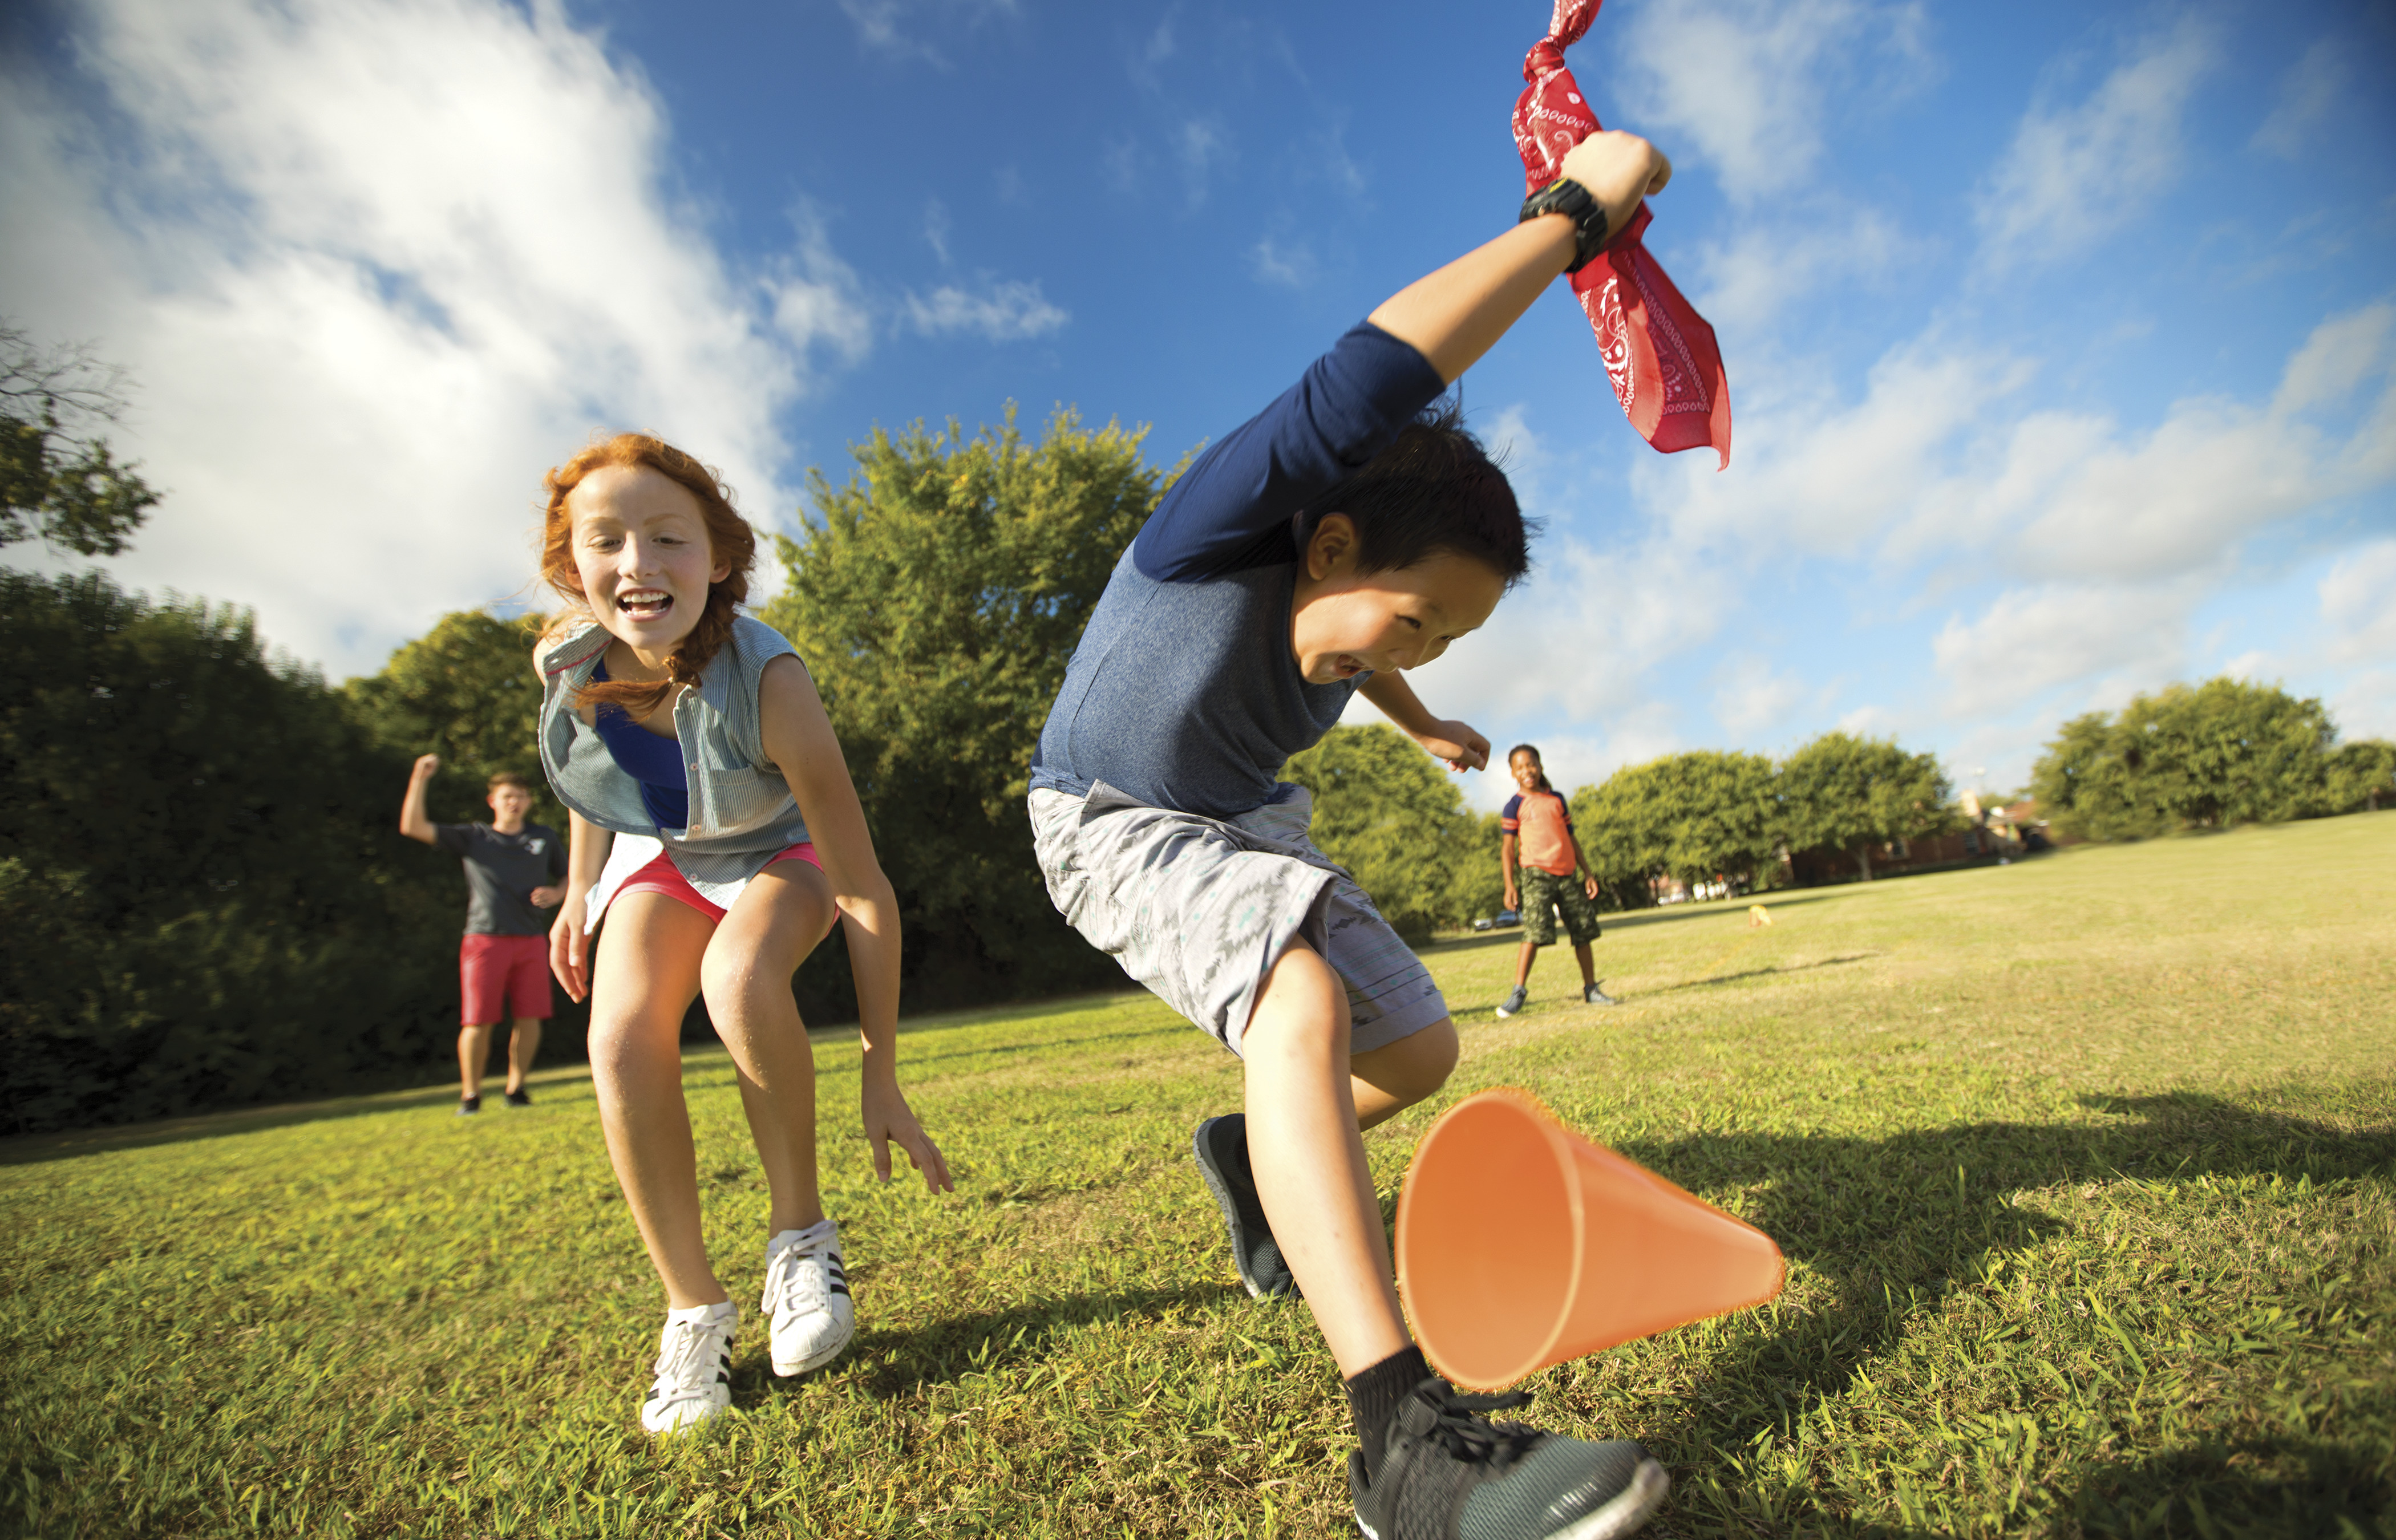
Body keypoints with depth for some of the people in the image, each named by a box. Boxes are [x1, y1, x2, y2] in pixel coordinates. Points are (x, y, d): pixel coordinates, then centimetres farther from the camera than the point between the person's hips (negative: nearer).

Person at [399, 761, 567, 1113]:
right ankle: (471, 1094, 11)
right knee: (479, 1022, -4)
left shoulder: (544, 838, 15)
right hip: (485, 940, -2)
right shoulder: (472, 838, 10)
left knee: (530, 1019, -1)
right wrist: (420, 779, -7)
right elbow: (413, 827, 1)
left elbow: (568, 878, 22)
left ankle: (517, 1087, 15)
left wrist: (555, 894, 0)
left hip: (531, 941, 2)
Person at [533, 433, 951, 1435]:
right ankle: (693, 1311, -4)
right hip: (659, 856, 4)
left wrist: (881, 1079, -31)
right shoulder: (564, 659, -23)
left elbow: (866, 893, -34)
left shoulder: (765, 679, -37)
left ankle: (800, 1235, -11)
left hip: (779, 854, -3)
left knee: (740, 979, -35)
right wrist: (581, 889, 7)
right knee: (621, 1040, -22)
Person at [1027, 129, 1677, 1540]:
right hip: (1116, 827, -7)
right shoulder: (1209, 538, -29)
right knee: (1304, 997, -36)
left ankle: (1253, 1156, 29)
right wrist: (1580, 210, -35)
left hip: (1249, 824, 7)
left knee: (1420, 1054, 4)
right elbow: (1373, 380, -46)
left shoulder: (1347, 602, -9)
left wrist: (1420, 720, 28)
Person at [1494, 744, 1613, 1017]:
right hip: (1537, 874, -5)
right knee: (1535, 934, -16)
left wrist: (1587, 873, 15)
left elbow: (1571, 838, 20)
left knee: (1583, 933, 6)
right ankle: (1519, 992, -10)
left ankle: (1591, 988, 20)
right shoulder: (1515, 805, 3)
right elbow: (1507, 846, -1)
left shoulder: (1557, 799, 16)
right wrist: (1509, 885, -10)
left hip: (1567, 874, 5)